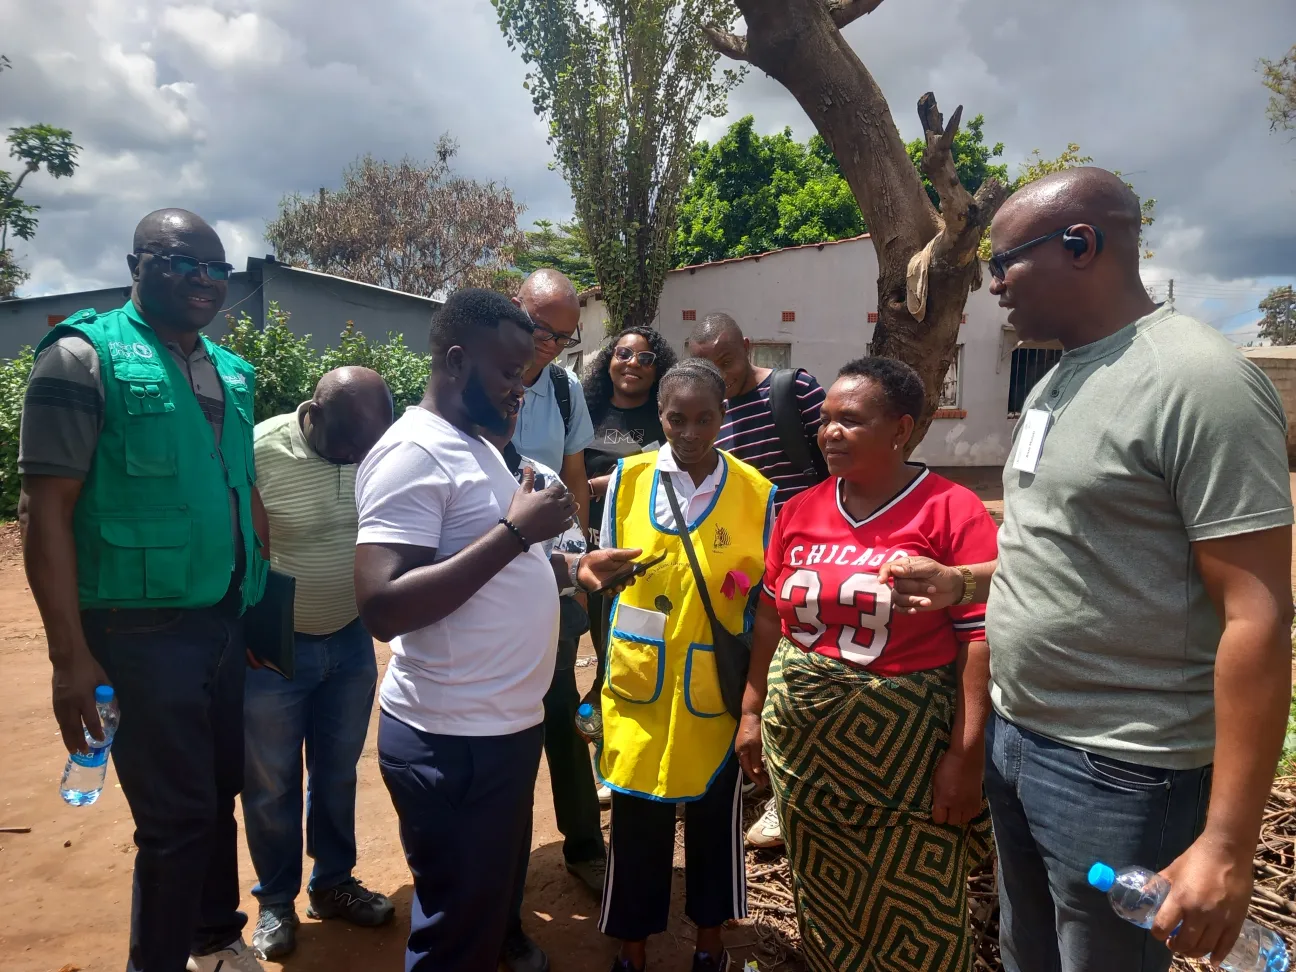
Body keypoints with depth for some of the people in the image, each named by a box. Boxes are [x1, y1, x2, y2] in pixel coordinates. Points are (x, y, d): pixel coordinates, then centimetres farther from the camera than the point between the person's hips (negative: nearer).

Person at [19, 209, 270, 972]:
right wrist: (71, 654, -15)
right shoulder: (84, 358, -10)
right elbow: (47, 510, -12)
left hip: (227, 623, 6)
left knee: (221, 794, 18)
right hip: (142, 630, -6)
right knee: (176, 814, 4)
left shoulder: (232, 373, 10)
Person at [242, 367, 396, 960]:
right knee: (271, 785, 13)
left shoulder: (379, 449, -8)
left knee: (338, 773, 18)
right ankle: (275, 902, 35)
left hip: (351, 643, 4)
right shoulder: (257, 452, -21)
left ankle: (333, 884, 38)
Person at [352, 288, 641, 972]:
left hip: (506, 725, 9)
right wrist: (516, 531, -25)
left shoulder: (475, 447, 12)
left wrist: (572, 569, 4)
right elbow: (383, 608, -28)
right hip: (453, 743, -9)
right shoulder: (412, 453, -19)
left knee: (493, 904, 26)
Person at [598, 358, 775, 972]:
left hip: (717, 685, 0)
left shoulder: (755, 492, -3)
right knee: (637, 816, 10)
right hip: (638, 683, 0)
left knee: (715, 815, 15)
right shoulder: (627, 479, -2)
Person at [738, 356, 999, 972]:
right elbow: (770, 617, 10)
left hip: (905, 746, -4)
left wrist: (965, 755, -15)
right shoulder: (799, 512, 4)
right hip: (800, 739, 5)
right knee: (823, 899, 21)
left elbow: (981, 638, -14)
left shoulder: (953, 511, -12)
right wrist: (752, 710, 11)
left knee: (914, 915, 12)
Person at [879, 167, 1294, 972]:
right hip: (1013, 740, 8)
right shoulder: (1059, 381, 9)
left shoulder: (1199, 379, -18)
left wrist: (1227, 843, -22)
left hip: (1119, 772, -8)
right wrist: (961, 581, 5)